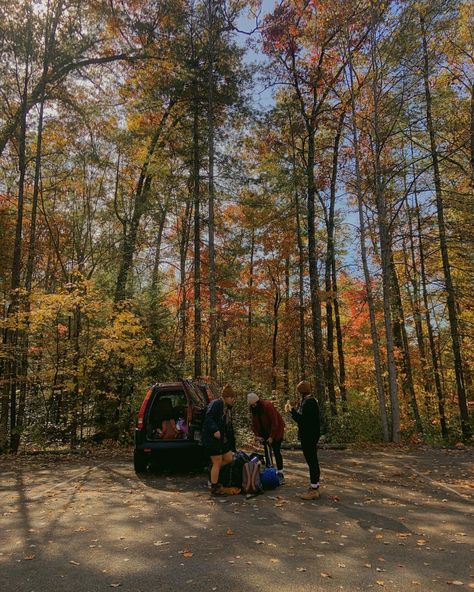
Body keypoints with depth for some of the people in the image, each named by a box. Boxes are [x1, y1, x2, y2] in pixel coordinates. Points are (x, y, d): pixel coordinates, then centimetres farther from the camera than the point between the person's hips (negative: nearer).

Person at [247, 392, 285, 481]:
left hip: (276, 430, -6)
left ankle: (280, 473, -2)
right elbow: (254, 424, 3)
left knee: (276, 451, -8)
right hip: (266, 432, 6)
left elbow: (274, 422, -24)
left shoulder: (267, 406, -24)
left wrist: (272, 437, -23)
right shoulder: (253, 409, -3)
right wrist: (257, 435, -9)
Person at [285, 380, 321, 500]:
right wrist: (292, 410, 17)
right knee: (313, 461, 17)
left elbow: (302, 419, -25)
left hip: (308, 437, -10)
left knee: (311, 461, -3)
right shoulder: (310, 401, 11)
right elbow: (303, 417, 15)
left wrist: (292, 410, -17)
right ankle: (315, 487, 27)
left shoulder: (308, 402, -20)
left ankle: (314, 490, 5)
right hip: (311, 436, 10)